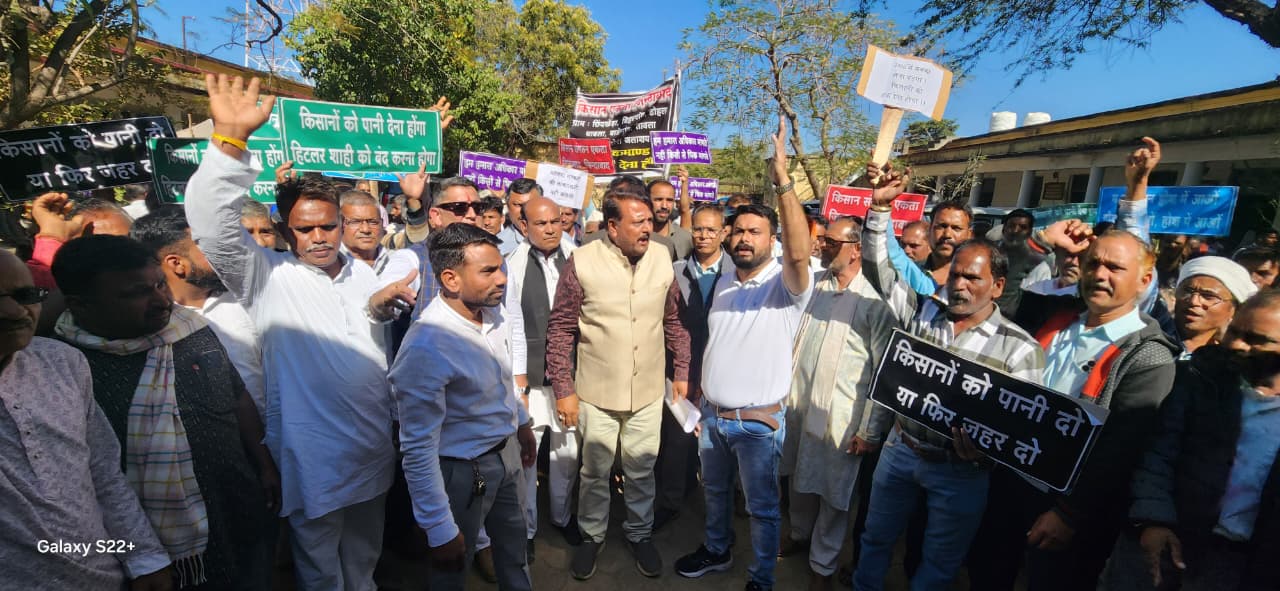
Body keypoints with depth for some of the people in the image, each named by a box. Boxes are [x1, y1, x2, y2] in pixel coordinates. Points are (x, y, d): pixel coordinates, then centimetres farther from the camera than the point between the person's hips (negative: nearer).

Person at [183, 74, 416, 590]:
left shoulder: (363, 273, 7)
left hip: (375, 451, 5)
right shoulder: (269, 276, -9)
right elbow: (213, 225, -24)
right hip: (313, 458, -4)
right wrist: (230, 139, -34)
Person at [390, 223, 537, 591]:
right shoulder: (425, 349, -31)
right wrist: (440, 531, -20)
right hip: (463, 471, -6)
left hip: (507, 450, 7)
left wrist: (521, 421, 21)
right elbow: (418, 450, -25)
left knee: (513, 544, 28)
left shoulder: (491, 310, -8)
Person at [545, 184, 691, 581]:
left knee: (642, 470, 18)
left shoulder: (662, 258, -4)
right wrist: (563, 390, -9)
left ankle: (640, 534, 42)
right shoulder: (582, 262, -14)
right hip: (596, 393, -2)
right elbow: (560, 330, -8)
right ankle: (591, 536, 41)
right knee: (595, 472, 17)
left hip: (648, 392, 2)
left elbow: (674, 320, 7)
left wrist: (682, 372, 8)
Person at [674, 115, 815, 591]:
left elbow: (799, 253, -37)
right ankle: (717, 551, 48)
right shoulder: (722, 282, 5)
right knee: (715, 491, 25)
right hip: (712, 413, 6)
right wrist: (701, 399, 11)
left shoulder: (786, 286, -14)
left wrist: (782, 180, -41)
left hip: (758, 420, -6)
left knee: (762, 507, 12)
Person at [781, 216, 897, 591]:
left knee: (833, 494, 10)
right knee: (799, 481, 22)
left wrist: (869, 429, -11)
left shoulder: (873, 300, -14)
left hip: (841, 417, -5)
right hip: (798, 404, 5)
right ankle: (799, 534, 47)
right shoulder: (813, 286, 3)